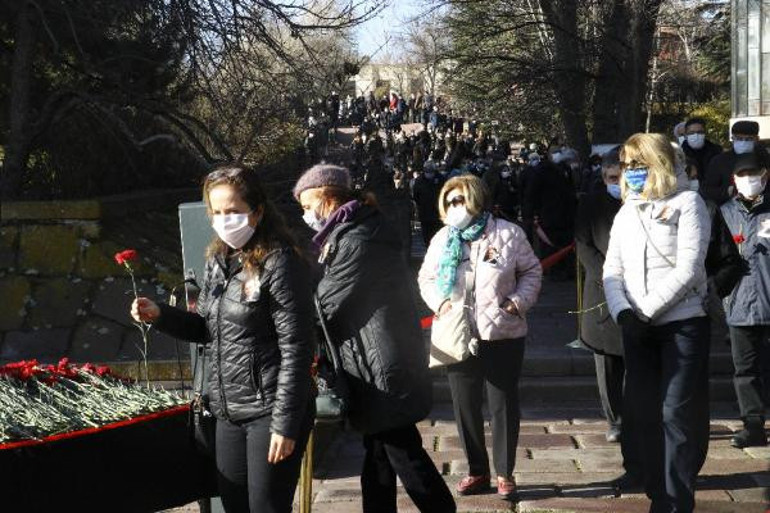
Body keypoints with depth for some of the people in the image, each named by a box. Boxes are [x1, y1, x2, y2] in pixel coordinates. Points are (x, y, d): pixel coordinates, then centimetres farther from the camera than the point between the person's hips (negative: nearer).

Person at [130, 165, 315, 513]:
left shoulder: (279, 264, -15)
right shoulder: (218, 261, 8)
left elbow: (295, 349, -17)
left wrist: (286, 425, -18)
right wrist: (159, 315, 1)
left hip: (270, 410, -7)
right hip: (229, 412, 7)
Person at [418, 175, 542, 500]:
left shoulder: (508, 234, -3)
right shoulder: (442, 240, 5)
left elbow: (531, 271, 5)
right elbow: (426, 277, 12)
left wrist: (520, 300, -10)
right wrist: (439, 301, -6)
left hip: (502, 335, -3)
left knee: (503, 403, 5)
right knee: (465, 406, 8)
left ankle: (505, 473, 16)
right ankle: (477, 471, 22)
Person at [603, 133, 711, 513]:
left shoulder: (686, 203, -5)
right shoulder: (626, 213, 14)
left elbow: (688, 269, -13)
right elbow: (612, 270, 9)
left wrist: (645, 311, -16)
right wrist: (623, 312, -9)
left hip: (682, 323, -6)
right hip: (636, 328, 6)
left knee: (678, 414, -4)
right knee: (642, 411, 8)